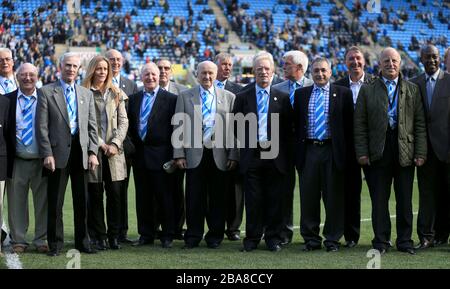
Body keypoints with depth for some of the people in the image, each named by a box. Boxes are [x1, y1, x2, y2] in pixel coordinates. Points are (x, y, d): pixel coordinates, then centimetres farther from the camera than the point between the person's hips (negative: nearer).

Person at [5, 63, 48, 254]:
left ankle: (41, 240, 16)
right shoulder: (7, 100, 4)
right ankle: (18, 240, 17)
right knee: (16, 202, 6)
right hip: (16, 161, 0)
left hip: (41, 161, 0)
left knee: (42, 202, 6)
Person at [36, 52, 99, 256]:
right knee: (55, 202, 1)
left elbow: (92, 126, 12)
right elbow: (42, 126, -4)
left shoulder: (87, 94, 14)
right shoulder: (46, 92, 2)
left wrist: (93, 152, 1)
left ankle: (83, 242, 17)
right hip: (58, 152, -3)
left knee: (82, 201, 8)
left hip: (81, 151, 3)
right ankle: (55, 243, 10)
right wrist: (47, 154, -11)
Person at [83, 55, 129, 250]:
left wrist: (115, 143, -5)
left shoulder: (116, 94, 13)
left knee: (115, 193, 0)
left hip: (114, 151, 3)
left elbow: (123, 121, 8)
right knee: (95, 194, 0)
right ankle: (98, 236, 7)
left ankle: (114, 235, 7)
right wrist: (101, 145, -9)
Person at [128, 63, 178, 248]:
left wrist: (174, 154, -8)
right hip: (139, 155, 5)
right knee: (142, 197, 8)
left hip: (160, 155, -4)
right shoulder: (134, 99, 12)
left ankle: (167, 236, 8)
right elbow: (130, 125, 16)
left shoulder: (171, 99, -2)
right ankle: (146, 235, 16)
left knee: (164, 196, 0)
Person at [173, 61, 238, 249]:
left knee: (217, 198, 4)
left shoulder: (228, 97, 9)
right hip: (194, 154, 0)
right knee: (194, 198, 1)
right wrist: (179, 154, -1)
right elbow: (179, 127, 6)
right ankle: (193, 236, 9)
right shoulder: (185, 96, 9)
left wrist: (233, 155, 0)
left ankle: (215, 236, 14)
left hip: (219, 155, 0)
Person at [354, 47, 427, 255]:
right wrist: (361, 152, -5)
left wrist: (420, 153, -2)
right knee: (379, 199, 2)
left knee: (405, 199, 5)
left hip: (405, 151, 1)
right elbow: (359, 124, 4)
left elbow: (420, 124, 7)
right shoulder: (367, 90, 8)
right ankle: (381, 241, 11)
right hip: (378, 152, -1)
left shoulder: (412, 90, 11)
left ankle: (405, 241, 14)